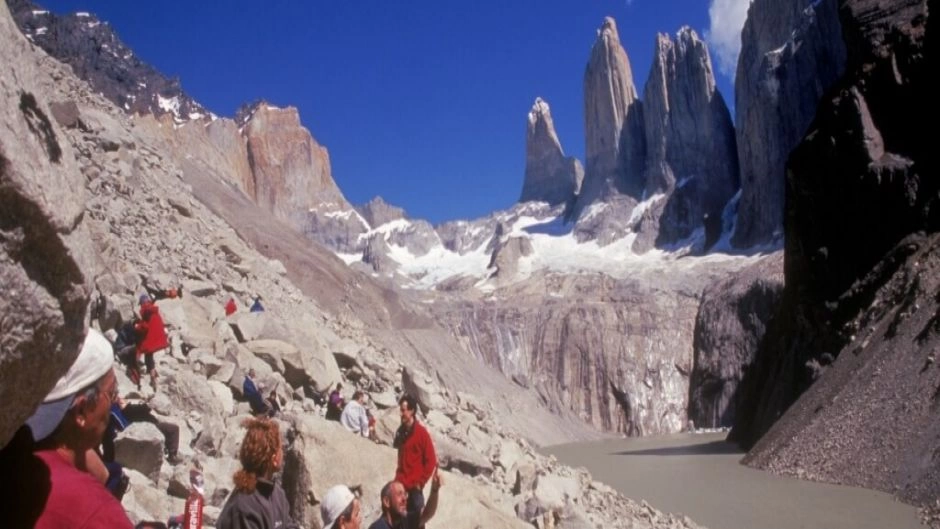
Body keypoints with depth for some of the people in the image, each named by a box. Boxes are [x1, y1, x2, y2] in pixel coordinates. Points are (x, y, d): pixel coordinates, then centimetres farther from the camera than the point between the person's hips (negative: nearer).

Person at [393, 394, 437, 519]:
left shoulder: (422, 432, -9)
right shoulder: (400, 431, 9)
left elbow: (431, 461, -8)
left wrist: (420, 482, -8)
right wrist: (398, 478, 11)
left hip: (414, 487, -5)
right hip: (401, 486, 5)